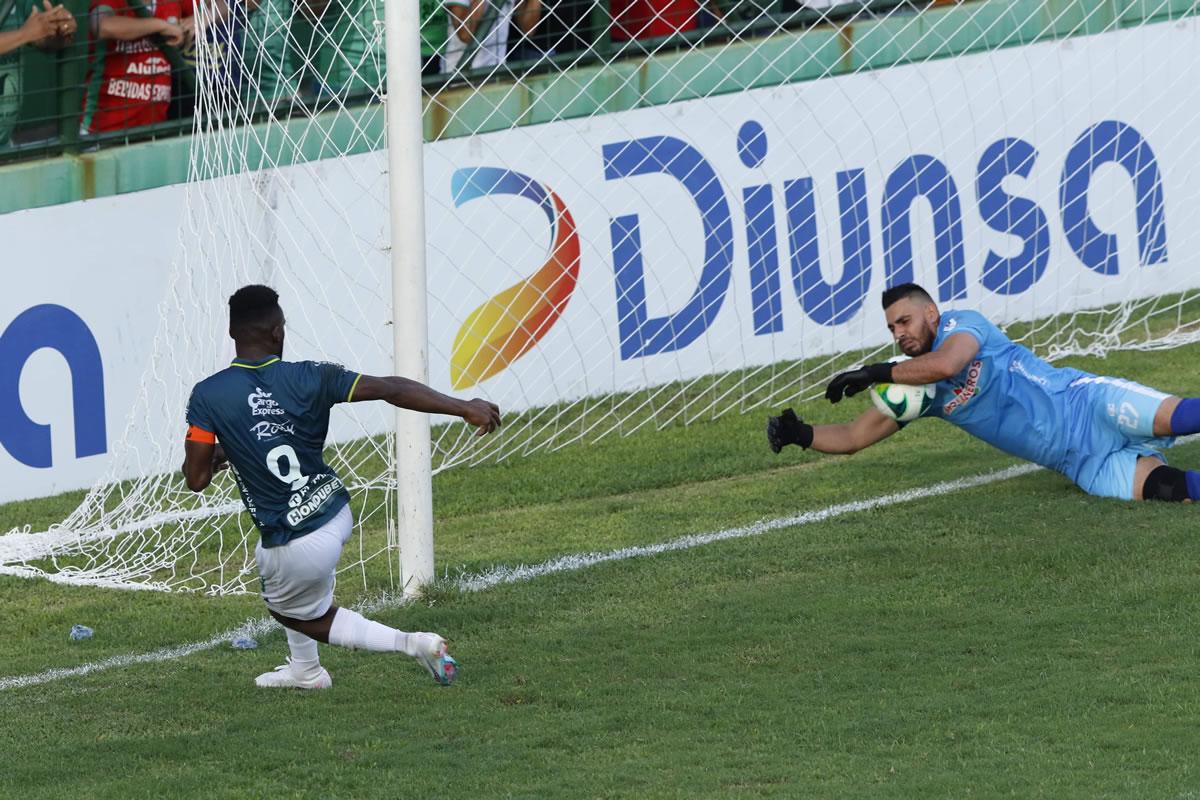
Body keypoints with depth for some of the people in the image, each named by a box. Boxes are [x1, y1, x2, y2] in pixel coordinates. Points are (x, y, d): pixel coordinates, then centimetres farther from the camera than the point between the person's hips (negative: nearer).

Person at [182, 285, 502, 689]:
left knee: (309, 617, 23)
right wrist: (465, 407, -9)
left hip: (297, 547, -5)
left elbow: (196, 479, -10)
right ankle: (305, 670, 43)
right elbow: (390, 389, -14)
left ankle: (412, 643, 4)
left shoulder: (207, 397, -14)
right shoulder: (308, 378, -10)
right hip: (336, 513, 5)